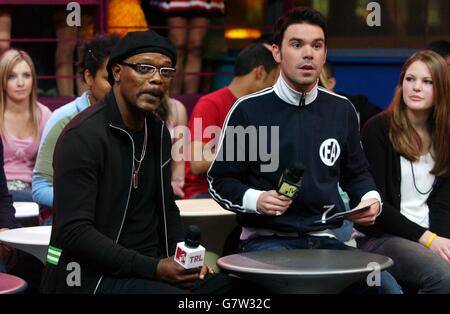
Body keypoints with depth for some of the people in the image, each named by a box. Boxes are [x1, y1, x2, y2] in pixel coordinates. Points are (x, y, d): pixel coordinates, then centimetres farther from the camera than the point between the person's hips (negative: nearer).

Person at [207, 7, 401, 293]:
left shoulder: (342, 110, 11)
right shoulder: (249, 110, -2)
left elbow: (356, 173, 25)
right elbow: (220, 180, 3)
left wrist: (370, 199, 3)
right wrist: (255, 200, -16)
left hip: (325, 240, 4)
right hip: (267, 239, -4)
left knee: (388, 288, -18)